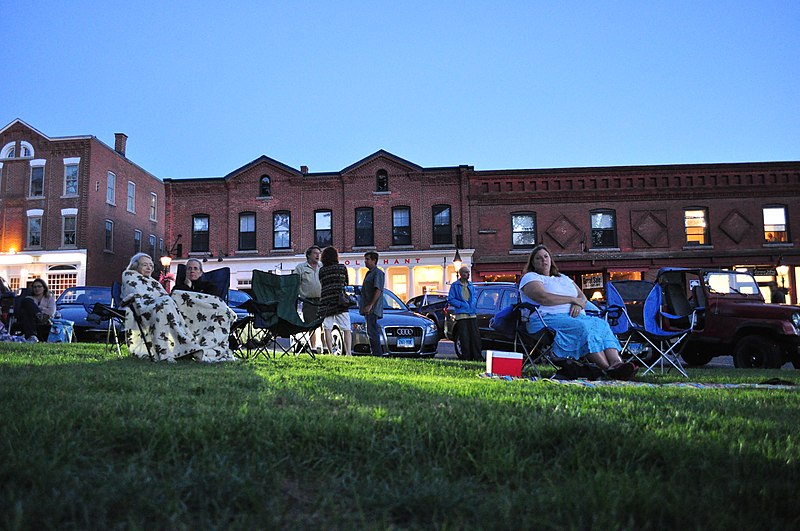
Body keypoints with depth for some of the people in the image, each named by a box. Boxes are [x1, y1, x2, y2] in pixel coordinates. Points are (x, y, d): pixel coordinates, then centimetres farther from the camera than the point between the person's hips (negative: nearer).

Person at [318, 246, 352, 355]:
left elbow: (321, 285, 15)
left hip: (325, 301, 1)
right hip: (340, 301, 0)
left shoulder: (321, 270, 8)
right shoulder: (342, 268, 8)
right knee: (346, 329, 0)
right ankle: (348, 352, -12)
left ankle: (331, 352, -3)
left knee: (327, 329, 4)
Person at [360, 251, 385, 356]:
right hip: (367, 309, 10)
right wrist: (364, 306, 21)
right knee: (371, 332, 11)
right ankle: (376, 353, 15)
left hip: (373, 309, -10)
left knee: (372, 332, -14)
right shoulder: (369, 273, 22)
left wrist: (370, 305, -23)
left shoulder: (378, 273, -8)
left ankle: (377, 354, -14)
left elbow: (378, 290, -18)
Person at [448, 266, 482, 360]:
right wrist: (462, 304, -12)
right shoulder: (455, 285, 0)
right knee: (464, 338, -3)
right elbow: (450, 300, -2)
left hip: (472, 314, 5)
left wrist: (473, 303, 1)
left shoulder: (471, 285, 16)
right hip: (461, 314, -5)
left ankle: (478, 358, 6)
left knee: (475, 336, 2)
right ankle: (466, 358, 4)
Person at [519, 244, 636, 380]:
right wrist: (573, 299, -2)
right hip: (548, 319, -7)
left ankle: (616, 362, -41)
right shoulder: (530, 277, 9)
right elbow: (543, 298, -10)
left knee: (601, 323, -21)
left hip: (573, 316, 7)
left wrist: (578, 305, -5)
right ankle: (607, 369, -43)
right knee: (583, 327, -33)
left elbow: (583, 298, 22)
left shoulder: (563, 278, 31)